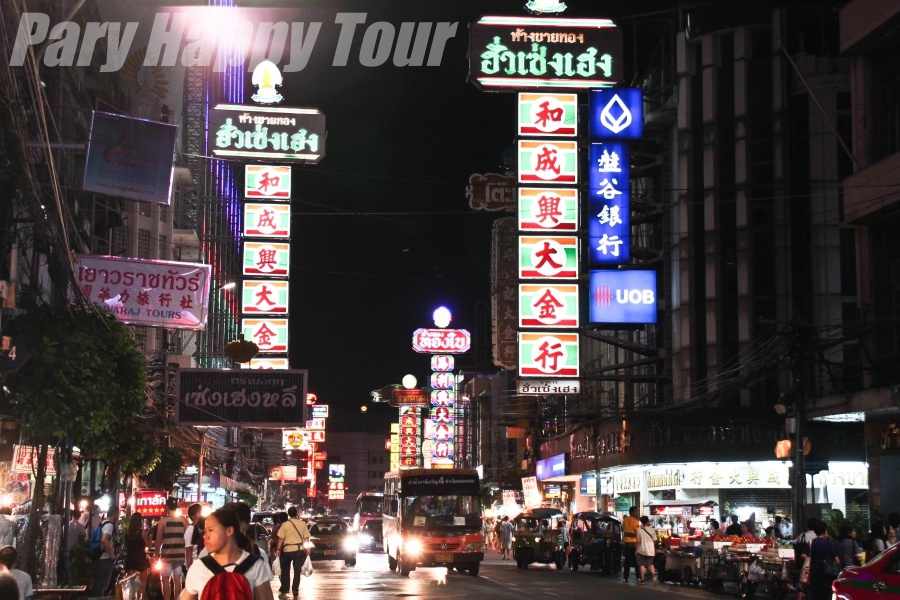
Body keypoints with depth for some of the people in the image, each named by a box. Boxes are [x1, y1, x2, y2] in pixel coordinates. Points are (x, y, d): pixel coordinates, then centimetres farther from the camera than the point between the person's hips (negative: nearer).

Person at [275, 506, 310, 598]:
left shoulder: (285, 524, -6)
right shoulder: (302, 524, 1)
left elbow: (281, 539, -8)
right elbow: (306, 538, 2)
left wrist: (279, 549, 1)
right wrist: (305, 547, 13)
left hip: (288, 550, -2)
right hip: (300, 550, 2)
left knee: (285, 570, 13)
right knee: (297, 571, 10)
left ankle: (284, 590, 18)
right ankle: (295, 591, 10)